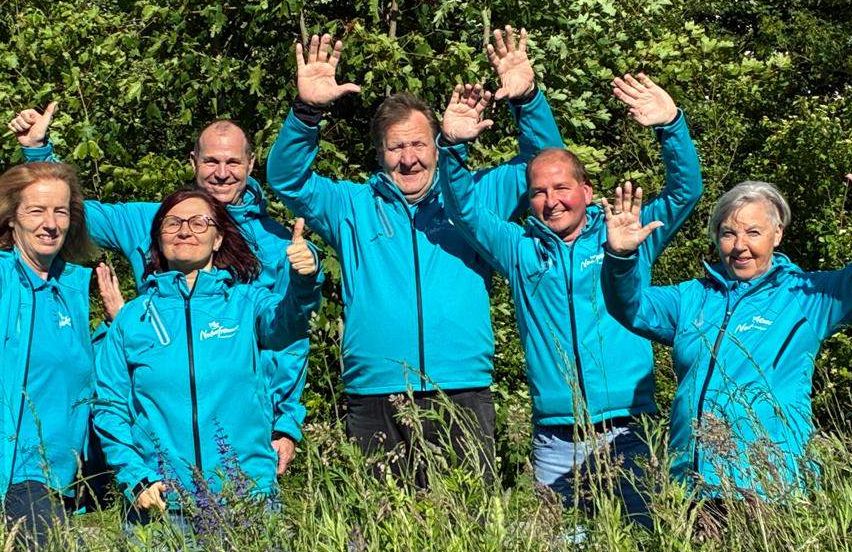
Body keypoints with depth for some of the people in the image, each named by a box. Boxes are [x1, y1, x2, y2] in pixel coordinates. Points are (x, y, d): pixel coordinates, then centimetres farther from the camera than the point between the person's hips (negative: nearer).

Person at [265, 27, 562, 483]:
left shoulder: (474, 196, 14)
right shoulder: (352, 206, 14)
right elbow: (286, 177, 6)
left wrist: (527, 100, -7)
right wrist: (307, 111, -11)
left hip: (462, 394, 0)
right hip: (374, 398, 0)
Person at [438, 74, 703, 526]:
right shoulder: (522, 250, 12)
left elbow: (685, 190, -1)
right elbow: (464, 209, 6)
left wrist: (671, 126, -17)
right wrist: (454, 148, -11)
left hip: (624, 436, -2)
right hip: (554, 444, 2)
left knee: (642, 531, -14)